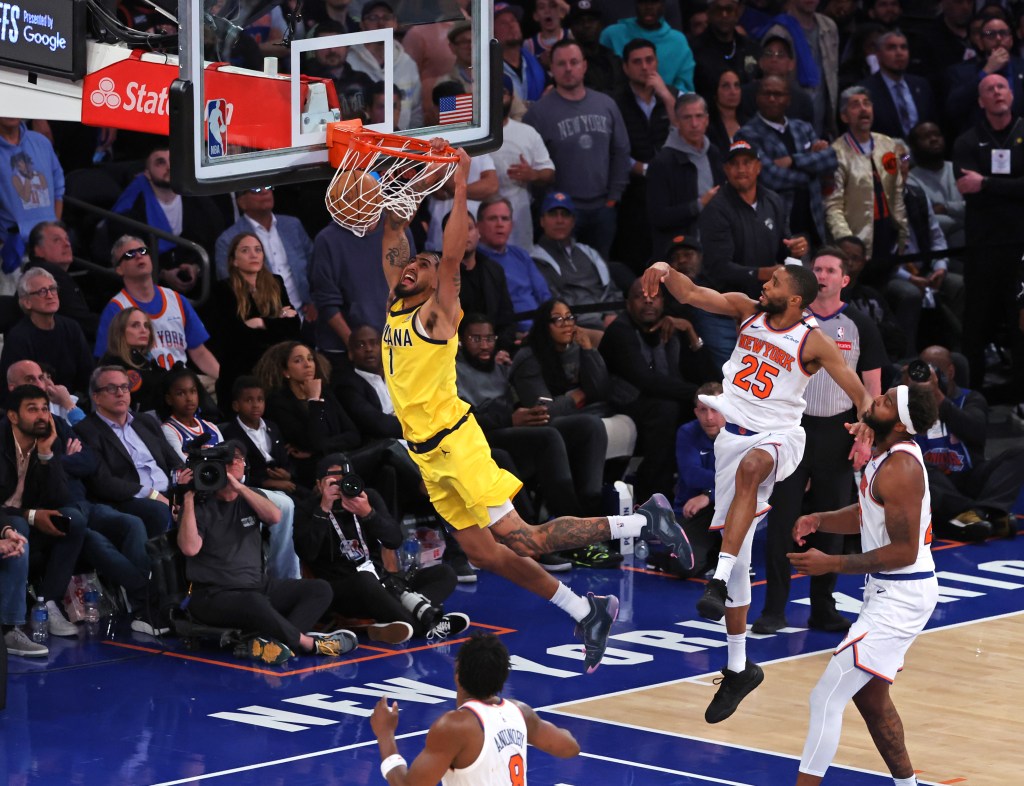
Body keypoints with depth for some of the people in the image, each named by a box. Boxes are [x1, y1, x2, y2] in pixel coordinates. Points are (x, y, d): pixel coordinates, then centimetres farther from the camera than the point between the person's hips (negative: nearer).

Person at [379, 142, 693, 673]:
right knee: (483, 553, 4)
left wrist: (460, 186, -22)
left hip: (455, 443, -8)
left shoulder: (435, 313, -5)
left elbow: (451, 256, -20)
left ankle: (642, 522, -10)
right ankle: (586, 613, 11)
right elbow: (393, 235, 17)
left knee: (519, 539, -15)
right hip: (426, 453, 8)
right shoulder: (395, 308, 14)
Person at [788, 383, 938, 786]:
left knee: (827, 697, -11)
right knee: (870, 695, 24)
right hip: (889, 590, 11)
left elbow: (903, 552, -25)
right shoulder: (884, 452, 5)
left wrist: (832, 564, -24)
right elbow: (867, 514, 20)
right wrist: (819, 520, 2)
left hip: (900, 597, -11)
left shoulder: (899, 469, -24)